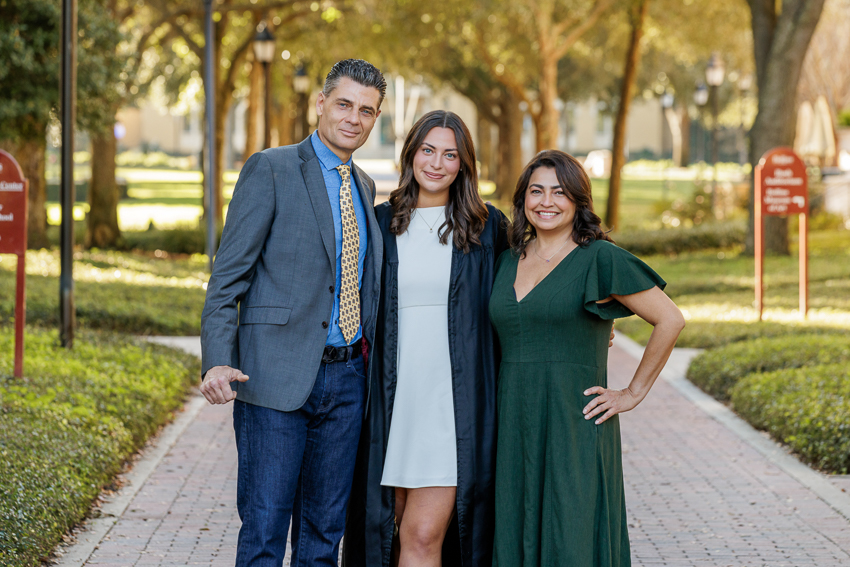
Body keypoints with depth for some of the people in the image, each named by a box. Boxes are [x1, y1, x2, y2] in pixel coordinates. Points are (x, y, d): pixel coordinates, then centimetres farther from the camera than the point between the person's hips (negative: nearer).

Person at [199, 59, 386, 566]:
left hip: (347, 376, 6)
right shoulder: (271, 169, -3)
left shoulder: (365, 187, 16)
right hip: (279, 375, -6)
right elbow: (229, 273, -8)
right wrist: (218, 360, -20)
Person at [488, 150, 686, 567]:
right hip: (514, 429, 5)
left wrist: (634, 393, -3)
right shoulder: (508, 262, 13)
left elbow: (670, 320, -4)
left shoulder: (600, 259, -5)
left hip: (574, 426, -5)